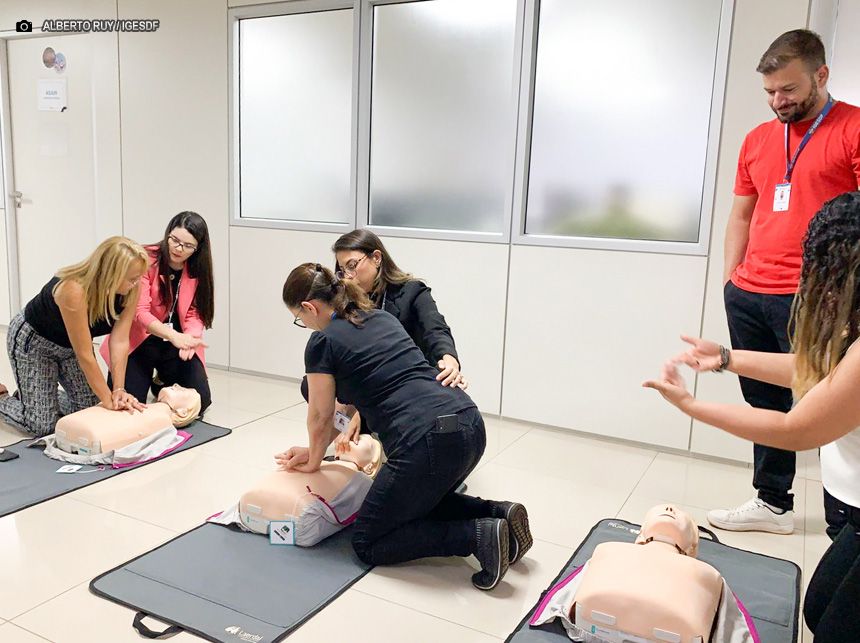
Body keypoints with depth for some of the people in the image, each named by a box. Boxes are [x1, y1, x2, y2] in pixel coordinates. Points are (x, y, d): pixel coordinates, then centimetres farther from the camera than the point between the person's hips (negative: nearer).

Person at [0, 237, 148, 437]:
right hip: (33, 340, -6)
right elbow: (85, 355, -34)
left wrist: (118, 390, -29)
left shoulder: (132, 289, -23)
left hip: (69, 343, 6)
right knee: (43, 426, -6)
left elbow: (120, 341, -23)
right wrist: (108, 399, -29)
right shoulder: (73, 289, -39)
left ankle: (37, 395, 28)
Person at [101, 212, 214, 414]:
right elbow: (139, 311, -24)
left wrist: (190, 337, -28)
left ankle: (163, 383, 25)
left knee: (200, 401, -9)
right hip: (141, 342, -3)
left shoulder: (198, 269, -4)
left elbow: (195, 313, -5)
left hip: (177, 345, 3)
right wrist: (173, 335, -39)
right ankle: (149, 379, 24)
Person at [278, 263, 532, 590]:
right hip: (471, 427, 9)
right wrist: (314, 449, 36)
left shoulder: (322, 342, -1)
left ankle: (481, 535, -3)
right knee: (420, 501, 35)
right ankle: (498, 512, 13)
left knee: (367, 543, 11)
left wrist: (314, 461, 31)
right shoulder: (381, 317, 22)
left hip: (429, 442, -9)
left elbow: (320, 418, 11)